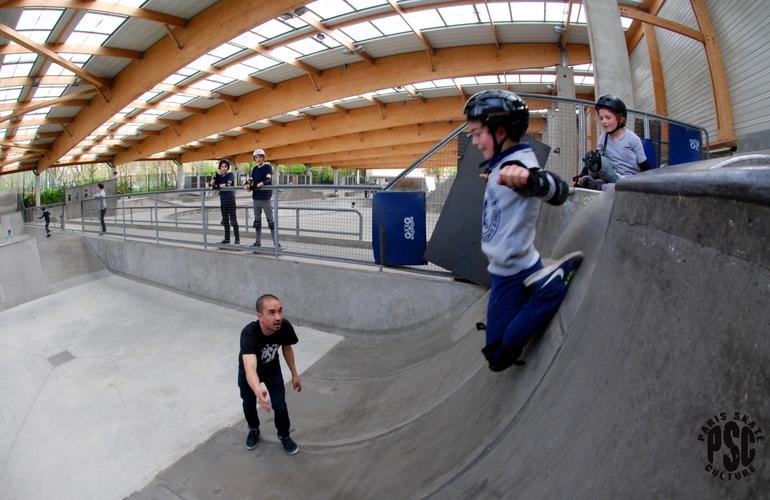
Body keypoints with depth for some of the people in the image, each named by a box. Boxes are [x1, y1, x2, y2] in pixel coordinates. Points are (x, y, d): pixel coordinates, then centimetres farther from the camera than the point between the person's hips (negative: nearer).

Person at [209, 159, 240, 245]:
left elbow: (228, 184, -17)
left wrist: (216, 186, -11)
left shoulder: (230, 174, -2)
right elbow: (210, 184, 3)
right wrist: (216, 175, -8)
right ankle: (227, 239, 17)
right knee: (225, 220, 10)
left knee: (233, 220, -7)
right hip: (223, 201, 5)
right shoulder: (219, 176, 13)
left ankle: (237, 239, -3)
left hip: (230, 200, -5)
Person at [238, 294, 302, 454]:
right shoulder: (249, 333, -45)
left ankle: (284, 436, 30)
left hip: (272, 368, 2)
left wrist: (294, 374, 1)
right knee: (249, 405, 17)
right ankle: (254, 430, 50)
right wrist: (258, 391, -79)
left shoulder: (285, 327, -33)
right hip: (249, 371, -2)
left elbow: (287, 348, -9)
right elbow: (250, 368, -59)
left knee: (280, 406, -1)